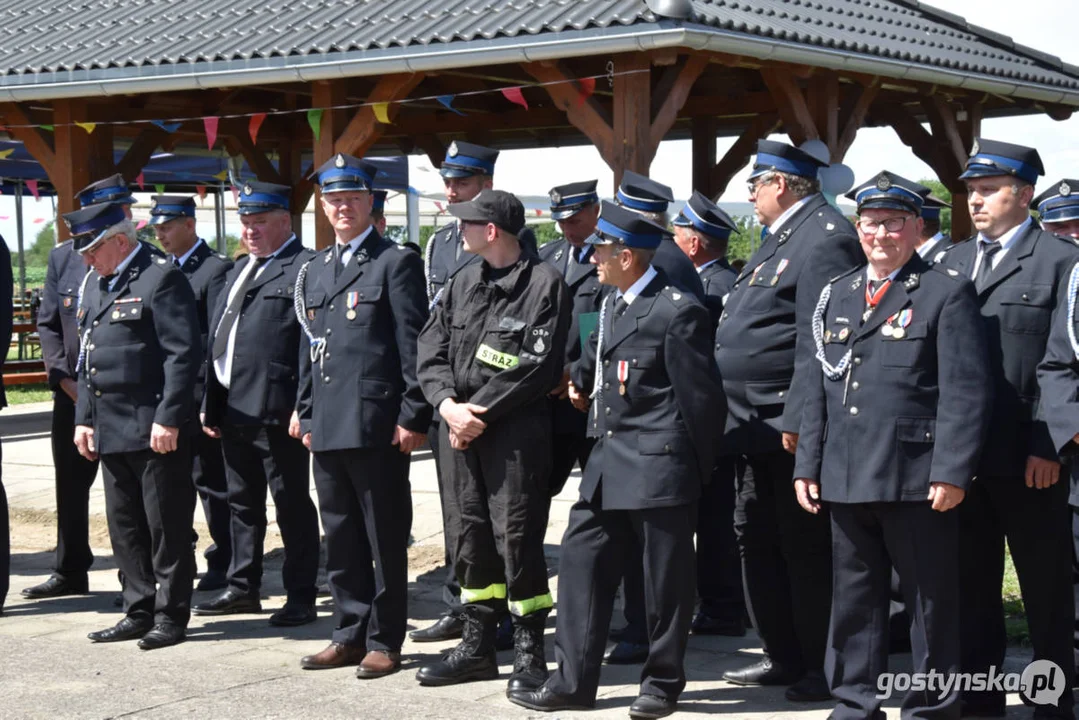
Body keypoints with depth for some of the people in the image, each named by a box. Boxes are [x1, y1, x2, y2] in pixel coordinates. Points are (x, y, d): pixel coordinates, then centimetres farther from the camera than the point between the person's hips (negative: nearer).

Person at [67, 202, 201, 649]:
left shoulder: (161, 279, -9)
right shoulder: (95, 285, 17)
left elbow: (183, 355, -15)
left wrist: (168, 419, -19)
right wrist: (84, 418, 15)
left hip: (154, 429, -8)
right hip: (111, 429, 9)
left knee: (167, 527, 0)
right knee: (125, 528, 12)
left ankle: (171, 616, 8)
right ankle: (139, 612, 21)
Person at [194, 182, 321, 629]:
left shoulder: (305, 269, -9)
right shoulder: (240, 270, 19)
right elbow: (217, 337, 20)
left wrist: (303, 407, -20)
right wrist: (210, 404, 16)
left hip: (276, 410, -9)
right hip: (233, 409, 9)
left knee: (292, 504, 0)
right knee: (242, 503, 17)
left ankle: (301, 597, 7)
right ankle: (243, 587, 27)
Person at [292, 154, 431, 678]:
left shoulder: (397, 263, -3)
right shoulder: (313, 271, 18)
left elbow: (413, 345, -8)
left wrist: (413, 417, -13)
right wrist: (307, 415, 16)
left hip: (377, 426, -7)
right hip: (328, 427, 7)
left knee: (385, 538, 1)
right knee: (340, 537, 12)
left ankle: (384, 640, 8)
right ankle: (351, 634, 21)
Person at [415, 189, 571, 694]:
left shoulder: (543, 284, -8)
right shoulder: (464, 282, 13)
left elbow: (538, 366, -15)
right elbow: (431, 348, 10)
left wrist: (480, 411, -14)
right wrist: (448, 404, -7)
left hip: (515, 430, -6)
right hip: (459, 427, 7)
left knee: (517, 538, -4)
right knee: (471, 535, 12)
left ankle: (528, 653, 8)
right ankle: (477, 646, 23)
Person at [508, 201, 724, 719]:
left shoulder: (677, 312, -14)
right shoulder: (612, 304, 12)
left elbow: (700, 395, -11)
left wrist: (699, 468, -6)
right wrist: (580, 382, 19)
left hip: (657, 469, -9)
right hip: (608, 464, 9)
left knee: (664, 580, 3)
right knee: (580, 562, 7)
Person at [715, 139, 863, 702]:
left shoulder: (825, 238, -15)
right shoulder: (781, 238, 18)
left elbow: (819, 339, -22)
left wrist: (797, 419, -26)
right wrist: (738, 414, 21)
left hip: (791, 428, -11)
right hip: (755, 425, 11)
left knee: (806, 548, -3)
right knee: (756, 539, 15)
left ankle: (824, 670, 7)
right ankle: (782, 657, 26)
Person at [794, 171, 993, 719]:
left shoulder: (947, 292, -2)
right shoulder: (836, 295, 15)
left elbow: (965, 391, -9)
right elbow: (818, 389, 17)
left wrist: (951, 471, -16)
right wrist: (808, 465, 10)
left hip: (917, 482, -5)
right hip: (846, 481, 5)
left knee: (929, 600, 3)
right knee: (853, 598, 12)